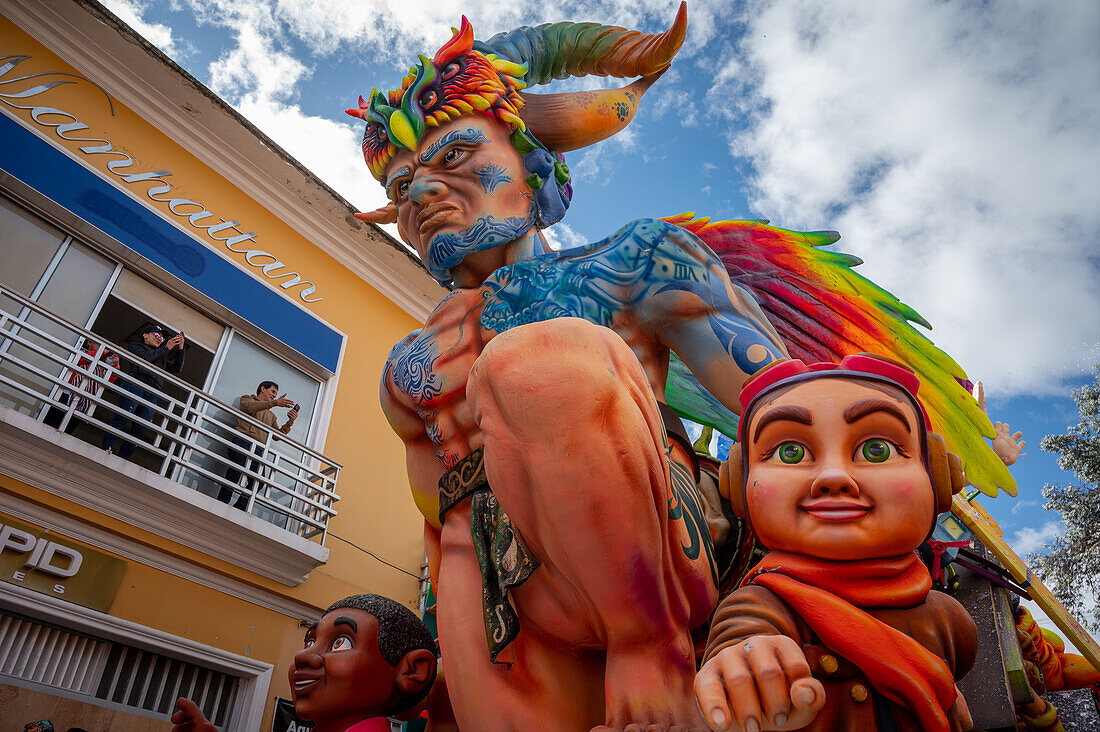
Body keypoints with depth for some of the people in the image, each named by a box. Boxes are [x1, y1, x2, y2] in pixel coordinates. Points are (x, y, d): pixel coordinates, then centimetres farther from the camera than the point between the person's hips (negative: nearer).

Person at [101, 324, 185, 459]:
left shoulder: (161, 357, 33)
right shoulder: (135, 346, 18)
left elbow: (177, 369, 26)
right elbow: (144, 357, -2)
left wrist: (180, 349, 15)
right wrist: (166, 348, 0)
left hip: (151, 394, 5)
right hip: (135, 385, -5)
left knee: (140, 431, -6)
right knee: (122, 419, -19)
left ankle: (121, 461, -6)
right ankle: (105, 450, -19)